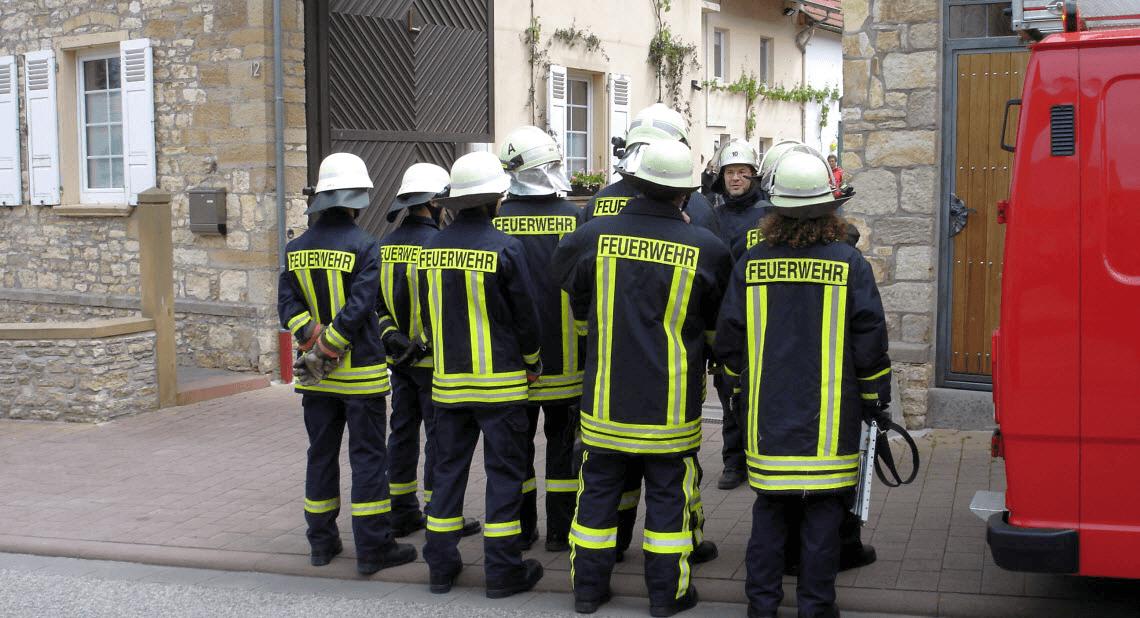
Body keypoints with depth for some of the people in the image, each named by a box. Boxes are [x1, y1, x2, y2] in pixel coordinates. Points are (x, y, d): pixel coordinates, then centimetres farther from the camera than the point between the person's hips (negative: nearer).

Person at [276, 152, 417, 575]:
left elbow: (288, 306, -3)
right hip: (360, 372, -5)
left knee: (321, 455, 13)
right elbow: (357, 309, -20)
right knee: (367, 457, 0)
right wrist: (326, 348, -14)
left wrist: (314, 341, -8)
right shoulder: (363, 247, -12)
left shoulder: (297, 249, 5)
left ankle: (322, 543, 20)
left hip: (316, 377, 5)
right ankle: (372, 549, 3)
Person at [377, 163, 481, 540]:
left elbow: (373, 301, 9)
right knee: (440, 435, 0)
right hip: (434, 359, -7)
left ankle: (402, 513, 20)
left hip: (398, 357, 7)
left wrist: (391, 336, 9)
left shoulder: (385, 245, 7)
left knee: (402, 431, 14)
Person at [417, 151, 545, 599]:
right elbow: (525, 315, -8)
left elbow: (427, 317, 12)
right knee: (504, 473, 3)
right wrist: (533, 362, 8)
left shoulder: (431, 250, 3)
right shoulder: (505, 248, -14)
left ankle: (441, 566, 18)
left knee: (448, 470, 13)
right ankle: (503, 570, 8)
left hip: (447, 381, 5)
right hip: (500, 383, -5)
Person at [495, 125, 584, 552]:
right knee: (562, 442, 10)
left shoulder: (496, 221, -6)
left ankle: (520, 529, 18)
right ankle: (561, 530, 14)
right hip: (562, 356, -1)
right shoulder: (572, 218, -10)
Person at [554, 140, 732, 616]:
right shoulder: (706, 249, -10)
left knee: (598, 491, 13)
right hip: (671, 406, -1)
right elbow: (719, 325, 6)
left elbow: (576, 306, 11)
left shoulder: (593, 237, -7)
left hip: (604, 399, 2)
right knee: (668, 496, 10)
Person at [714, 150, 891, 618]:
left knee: (769, 509, 12)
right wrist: (875, 399, 9)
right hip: (829, 421, -2)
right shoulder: (848, 264, -7)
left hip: (767, 417, 2)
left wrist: (748, 383, 20)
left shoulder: (751, 265, -3)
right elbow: (870, 340, -5)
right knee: (823, 513, 6)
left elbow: (729, 343, 3)